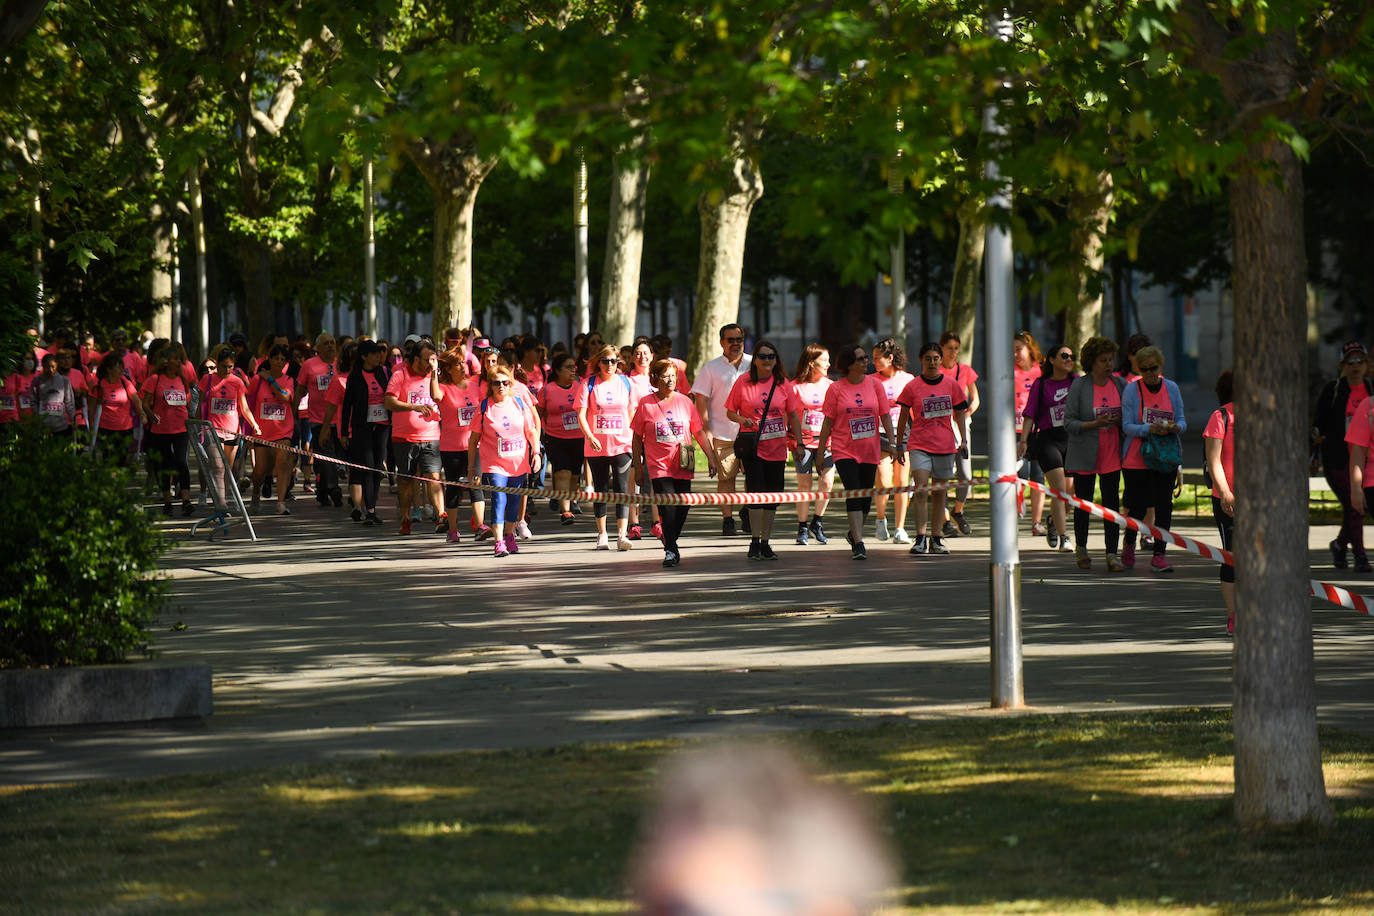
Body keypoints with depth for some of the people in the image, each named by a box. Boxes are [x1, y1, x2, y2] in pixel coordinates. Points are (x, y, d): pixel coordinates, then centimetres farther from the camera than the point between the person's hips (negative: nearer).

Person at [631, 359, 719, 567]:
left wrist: (711, 457, 7)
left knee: (682, 509, 5)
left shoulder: (684, 402, 5)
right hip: (658, 464, -3)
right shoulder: (645, 404, -1)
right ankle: (670, 550, -7)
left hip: (683, 465, 3)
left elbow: (699, 432, 11)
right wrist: (638, 466, 4)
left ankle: (670, 541, 28)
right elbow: (637, 438, 5)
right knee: (667, 507, -14)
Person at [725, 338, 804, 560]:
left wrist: (798, 444, 4)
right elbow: (730, 411, 4)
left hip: (776, 448, 3)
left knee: (772, 496, 5)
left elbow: (793, 415, 9)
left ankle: (766, 542, 15)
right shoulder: (743, 382, -3)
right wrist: (742, 420, -17)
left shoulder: (783, 383, 3)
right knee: (756, 491, -12)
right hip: (752, 446, -3)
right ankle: (755, 541, -7)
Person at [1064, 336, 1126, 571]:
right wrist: (1095, 424, -22)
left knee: (1112, 503, -4)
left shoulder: (1120, 384, 4)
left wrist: (1120, 420, -9)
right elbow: (1069, 422, -8)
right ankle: (1080, 549, 25)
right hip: (1084, 454, -2)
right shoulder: (1079, 386, -7)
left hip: (1111, 455, 2)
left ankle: (1112, 554, -3)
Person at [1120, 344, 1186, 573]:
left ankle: (1159, 555, 4)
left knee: (1164, 506, -2)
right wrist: (1149, 429, -26)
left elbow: (1182, 421, 9)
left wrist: (1176, 427, -15)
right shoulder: (1132, 390, -4)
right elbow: (1127, 426, -8)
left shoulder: (1171, 388, 7)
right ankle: (1129, 545, 26)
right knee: (1137, 506, -1)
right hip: (1137, 458, -3)